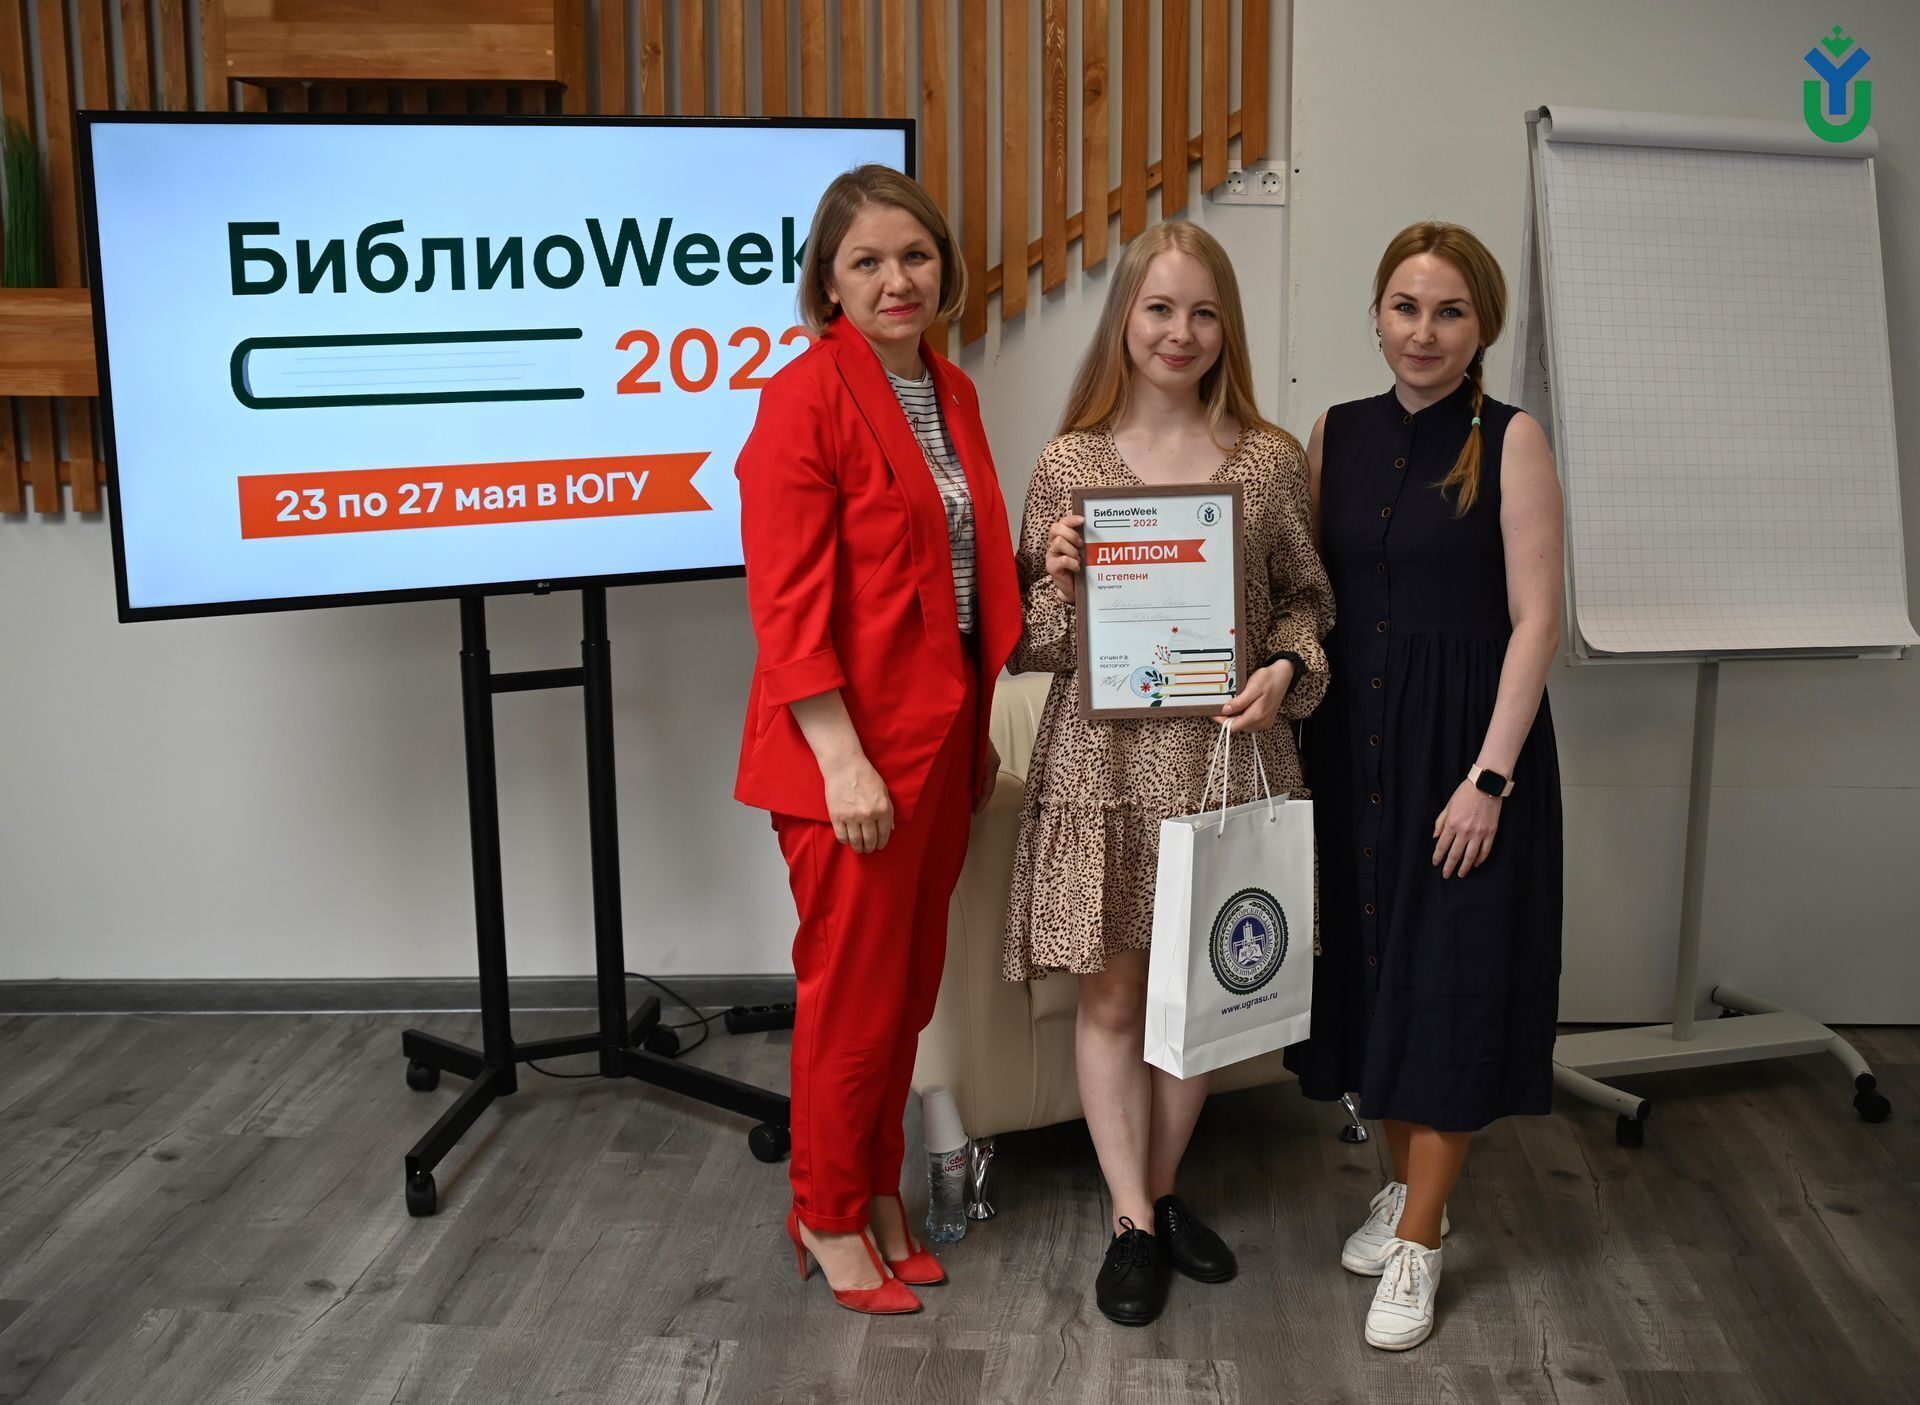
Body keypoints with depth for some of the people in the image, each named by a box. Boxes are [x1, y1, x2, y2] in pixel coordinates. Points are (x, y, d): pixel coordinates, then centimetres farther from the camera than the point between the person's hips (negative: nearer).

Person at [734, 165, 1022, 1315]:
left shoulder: (953, 393, 10)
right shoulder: (806, 400, -13)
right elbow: (788, 604, -17)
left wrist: (980, 727, 16)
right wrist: (842, 761, -19)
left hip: (942, 735, 8)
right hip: (852, 745, -7)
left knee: (913, 984, 17)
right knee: (856, 991, 5)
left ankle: (880, 1190, 34)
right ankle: (828, 1214, 25)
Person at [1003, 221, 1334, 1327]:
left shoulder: (1271, 461, 1)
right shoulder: (1070, 462, -1)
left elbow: (1308, 599, 9)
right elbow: (1031, 644, 4)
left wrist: (1286, 671, -11)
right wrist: (1057, 584, -17)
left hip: (1225, 754, 1)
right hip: (1105, 759, -1)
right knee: (1113, 993, 6)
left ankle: (1163, 1188, 34)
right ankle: (1133, 1221, 22)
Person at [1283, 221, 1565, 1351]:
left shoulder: (1511, 440, -8)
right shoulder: (1337, 433, 5)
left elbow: (1534, 620, -11)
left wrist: (1489, 775, -15)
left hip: (1468, 743, -4)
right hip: (1354, 740, 5)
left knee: (1452, 981, 2)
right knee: (1372, 961, 13)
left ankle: (1418, 1240, 14)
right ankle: (1409, 1182, 33)